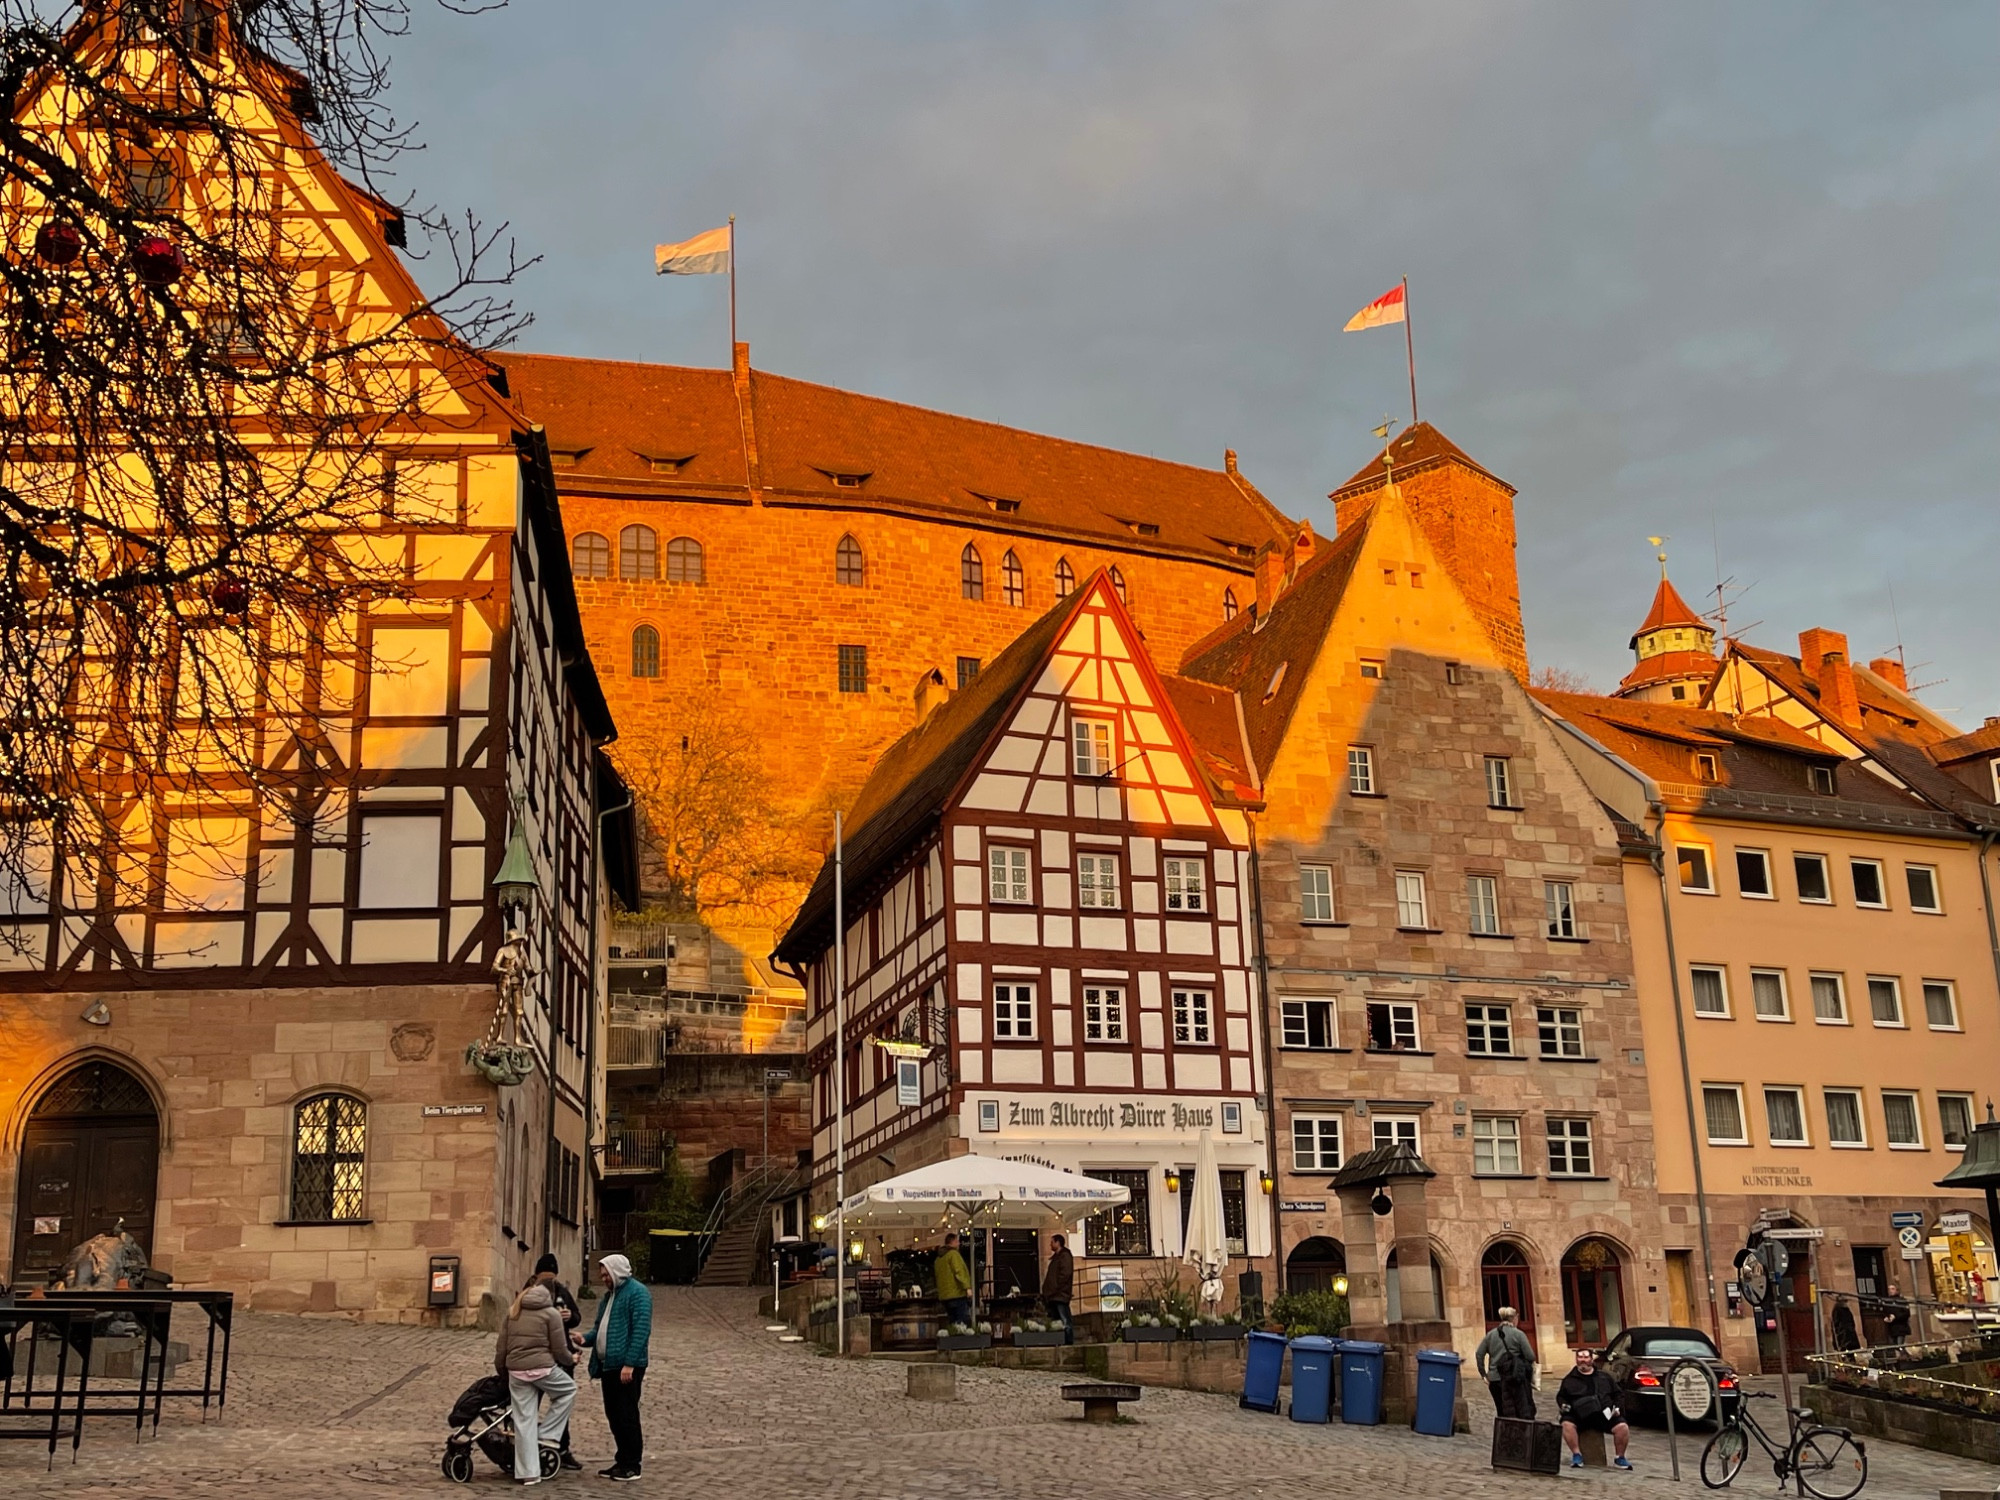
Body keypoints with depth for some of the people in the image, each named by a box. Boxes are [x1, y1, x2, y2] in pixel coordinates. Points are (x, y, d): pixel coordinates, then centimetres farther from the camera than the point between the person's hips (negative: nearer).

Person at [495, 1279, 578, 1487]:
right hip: (543, 1368, -4)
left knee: (524, 1421, 8)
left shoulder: (513, 1313, 13)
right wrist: (571, 1360, 18)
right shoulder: (551, 1313, -1)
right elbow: (559, 1350, -2)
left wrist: (500, 1372, 26)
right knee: (568, 1390, 23)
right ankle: (547, 1434, 15)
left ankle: (528, 1473, 10)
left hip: (516, 1371, 4)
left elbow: (501, 1348, 13)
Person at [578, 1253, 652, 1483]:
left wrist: (629, 1363, -22)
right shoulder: (609, 1295, 19)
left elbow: (641, 1330, -17)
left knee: (626, 1414, -4)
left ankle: (632, 1465, 3)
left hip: (626, 1367, -9)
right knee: (614, 1415, 12)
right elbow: (601, 1327, 25)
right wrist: (586, 1339, 3)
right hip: (608, 1365, 9)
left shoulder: (637, 1292, -10)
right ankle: (622, 1461, 21)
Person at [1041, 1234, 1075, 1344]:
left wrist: (1055, 1288, -17)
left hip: (1060, 1295, -10)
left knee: (1065, 1321, -11)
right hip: (1053, 1296, 10)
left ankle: (1069, 1342, -13)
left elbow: (1065, 1274, -17)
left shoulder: (1065, 1256, -5)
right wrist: (1047, 1291, 15)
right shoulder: (1056, 1257, 24)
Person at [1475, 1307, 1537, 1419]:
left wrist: (1483, 1374, 13)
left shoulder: (1490, 1334, 10)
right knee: (1525, 1413, 0)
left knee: (1502, 1413, 12)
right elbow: (1530, 1356, -8)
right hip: (1516, 1378, -4)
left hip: (1495, 1379, 4)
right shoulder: (1518, 1334, -4)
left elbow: (1479, 1354, 8)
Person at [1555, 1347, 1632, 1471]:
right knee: (1567, 1424, -33)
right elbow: (1561, 1396, 20)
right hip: (1579, 1414, -1)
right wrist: (1563, 1405, -2)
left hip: (1604, 1413, 1)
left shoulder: (1604, 1377, 21)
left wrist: (1616, 1407, 4)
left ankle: (1620, 1458, -5)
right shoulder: (1569, 1379, 18)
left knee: (1623, 1427, -25)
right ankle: (1577, 1455, -21)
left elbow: (1616, 1394, 23)